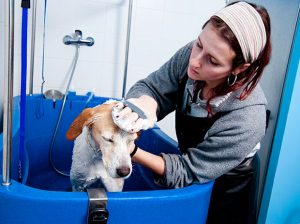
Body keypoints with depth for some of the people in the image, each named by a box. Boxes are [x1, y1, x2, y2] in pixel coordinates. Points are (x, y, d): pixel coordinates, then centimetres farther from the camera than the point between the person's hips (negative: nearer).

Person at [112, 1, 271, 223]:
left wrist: (131, 151, -40)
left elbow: (187, 171, -29)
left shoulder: (247, 118, -37)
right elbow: (152, 88, -16)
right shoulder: (192, 54, -25)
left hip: (225, 190, -4)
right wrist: (144, 103, -39)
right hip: (191, 160, 5)